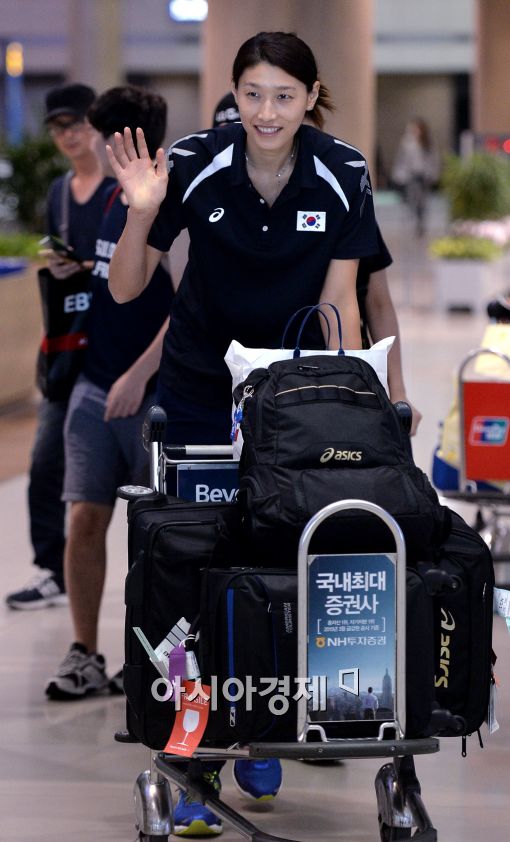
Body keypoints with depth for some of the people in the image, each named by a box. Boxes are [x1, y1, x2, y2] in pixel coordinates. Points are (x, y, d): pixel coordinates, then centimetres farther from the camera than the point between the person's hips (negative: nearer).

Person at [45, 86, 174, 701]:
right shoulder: (113, 198, 10)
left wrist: (138, 375, -24)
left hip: (155, 395, -6)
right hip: (96, 388, 6)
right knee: (85, 521, 0)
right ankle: (84, 657, 5)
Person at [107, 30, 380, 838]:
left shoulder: (343, 174, -15)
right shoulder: (193, 165, -19)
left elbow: (339, 297, -8)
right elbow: (126, 289, -14)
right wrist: (142, 213, -31)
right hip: (202, 383, -1)